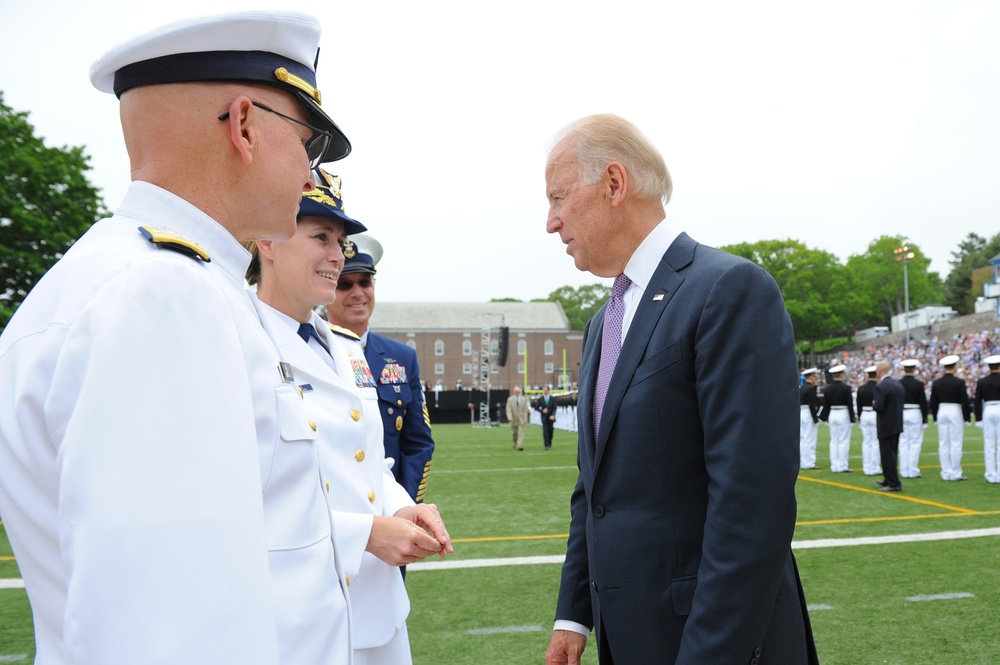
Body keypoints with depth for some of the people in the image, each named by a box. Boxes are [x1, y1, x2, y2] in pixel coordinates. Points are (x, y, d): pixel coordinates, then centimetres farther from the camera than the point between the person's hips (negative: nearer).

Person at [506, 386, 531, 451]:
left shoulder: (524, 399, 4)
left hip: (521, 419, 0)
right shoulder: (510, 399, 0)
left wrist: (525, 419, -4)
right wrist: (509, 417, -23)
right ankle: (515, 444, 32)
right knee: (514, 433, 11)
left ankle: (520, 446, -21)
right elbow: (508, 409, -7)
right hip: (513, 419, 0)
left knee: (521, 433, -13)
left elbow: (525, 410, 3)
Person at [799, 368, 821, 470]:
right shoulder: (811, 388, -14)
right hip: (809, 415, -9)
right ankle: (808, 463, -3)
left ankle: (802, 461, 18)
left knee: (802, 439, 13)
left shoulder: (801, 388, 13)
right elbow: (812, 404, -19)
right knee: (809, 440, -5)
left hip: (801, 414, 9)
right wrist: (815, 418, -16)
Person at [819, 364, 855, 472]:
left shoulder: (827, 389, 3)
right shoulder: (846, 388, -11)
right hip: (843, 415, -5)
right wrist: (852, 418, -3)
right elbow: (850, 404, -11)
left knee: (834, 441, 9)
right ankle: (842, 466, -1)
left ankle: (834, 466, 10)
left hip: (832, 415, 5)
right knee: (844, 441, -1)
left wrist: (826, 418, 15)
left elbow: (825, 405, 6)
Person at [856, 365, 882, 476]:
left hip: (864, 416, 5)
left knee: (866, 442, 9)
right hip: (876, 416, -5)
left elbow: (859, 404, 8)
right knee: (876, 442, 0)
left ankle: (867, 468, 12)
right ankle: (875, 468, 1)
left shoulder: (861, 388, 3)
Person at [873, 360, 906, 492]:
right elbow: (902, 401, 13)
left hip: (886, 426, -9)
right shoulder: (898, 384, 9)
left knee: (888, 455, -2)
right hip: (897, 424, 9)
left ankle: (894, 483, 0)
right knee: (892, 454, 17)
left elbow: (879, 407, -23)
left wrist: (873, 404, -3)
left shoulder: (881, 387, -18)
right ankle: (889, 480, 28)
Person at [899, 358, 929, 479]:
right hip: (915, 414, -3)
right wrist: (925, 419, 0)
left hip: (901, 414, 3)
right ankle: (913, 471, 1)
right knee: (915, 443, 2)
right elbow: (923, 402, -8)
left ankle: (904, 471, 9)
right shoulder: (918, 384, -9)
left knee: (903, 443, 7)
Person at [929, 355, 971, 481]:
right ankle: (956, 473, 0)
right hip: (955, 412, -4)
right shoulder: (959, 382, -10)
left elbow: (933, 402, 6)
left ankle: (946, 473, 9)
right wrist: (967, 417, 0)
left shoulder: (936, 383, 2)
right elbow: (965, 401, -10)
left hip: (941, 413, 4)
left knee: (943, 444, 6)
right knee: (956, 444, 0)